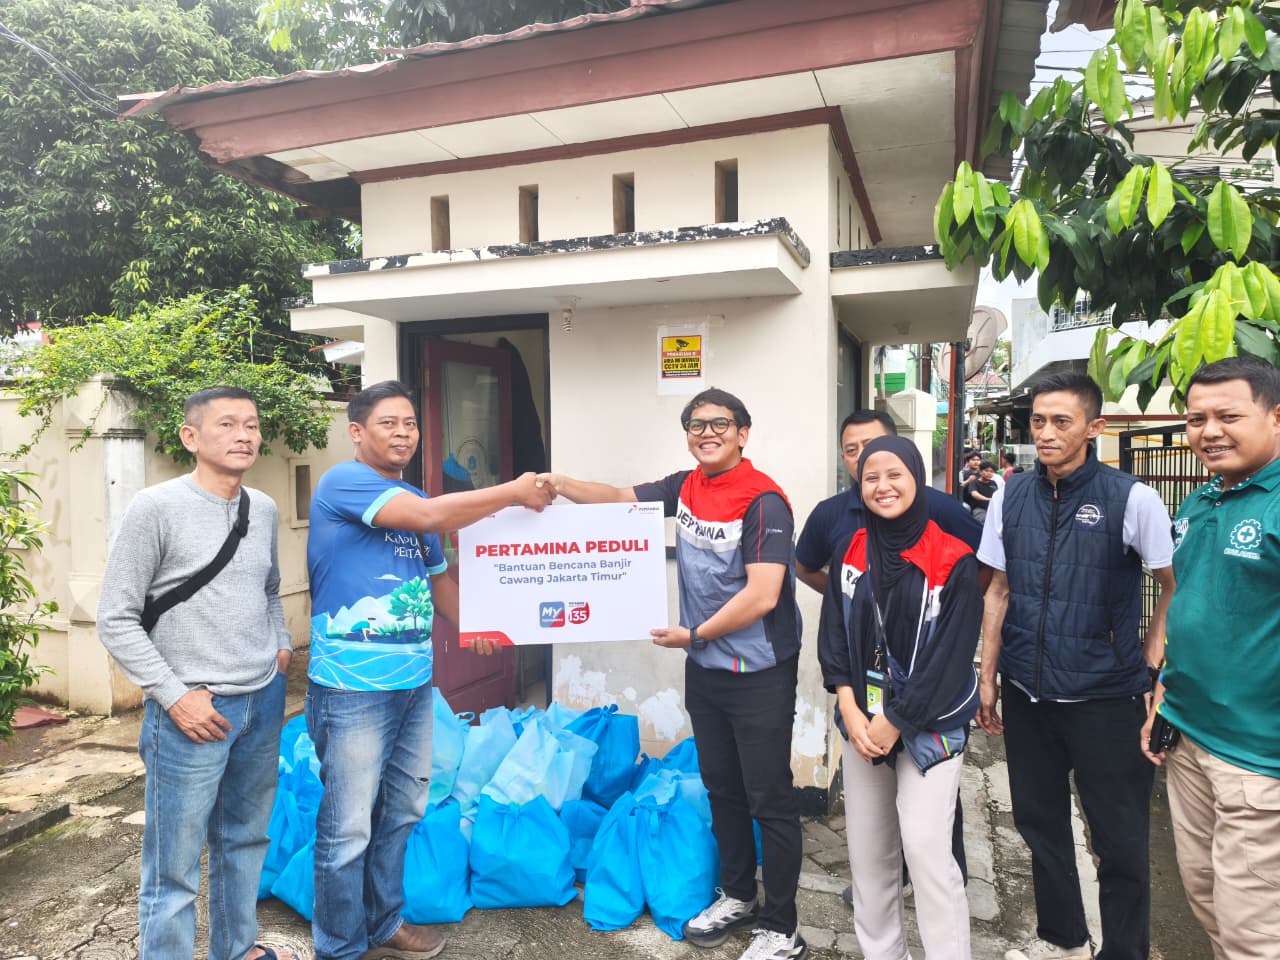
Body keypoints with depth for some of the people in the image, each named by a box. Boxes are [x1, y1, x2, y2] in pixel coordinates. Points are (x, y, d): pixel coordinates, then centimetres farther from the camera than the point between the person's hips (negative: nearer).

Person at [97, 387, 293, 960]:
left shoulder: (264, 509, 7)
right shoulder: (156, 508, -11)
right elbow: (117, 620, -9)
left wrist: (281, 644, 8)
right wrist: (175, 696, -13)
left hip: (264, 701, 6)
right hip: (193, 710, -6)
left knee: (246, 840, 20)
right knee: (175, 869, 2)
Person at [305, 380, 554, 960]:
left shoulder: (415, 498, 14)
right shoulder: (343, 482, -11)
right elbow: (431, 515, -23)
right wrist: (514, 492, -14)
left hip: (414, 680, 8)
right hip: (353, 685, -8)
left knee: (400, 813, 17)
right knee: (348, 826, 2)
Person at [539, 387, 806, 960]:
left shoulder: (762, 500, -19)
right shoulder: (686, 487, 3)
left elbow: (762, 596, -24)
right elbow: (620, 499, 11)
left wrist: (694, 634, -14)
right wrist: (558, 483, -4)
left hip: (759, 674, -7)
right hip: (704, 669, 8)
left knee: (769, 799, 4)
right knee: (720, 787, 20)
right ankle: (737, 896, 39)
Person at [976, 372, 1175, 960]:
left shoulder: (1132, 499, -11)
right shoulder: (1011, 498, 1)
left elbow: (1176, 587, -1)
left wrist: (1149, 669, -3)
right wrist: (988, 679, 8)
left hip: (1105, 698, -4)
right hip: (1027, 694, 4)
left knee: (1119, 839, 8)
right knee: (1039, 822, 18)